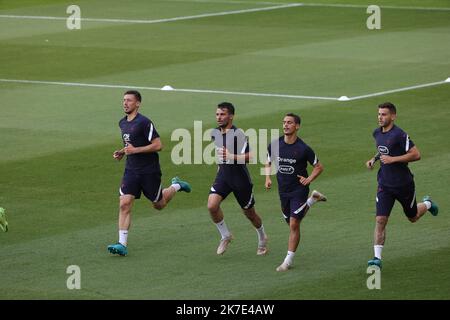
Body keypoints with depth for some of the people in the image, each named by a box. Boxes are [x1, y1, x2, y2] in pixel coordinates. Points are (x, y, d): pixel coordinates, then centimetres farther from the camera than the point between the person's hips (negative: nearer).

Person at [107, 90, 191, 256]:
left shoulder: (144, 122, -17)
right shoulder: (122, 123, 9)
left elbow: (158, 145, -19)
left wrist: (135, 150, -21)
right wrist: (121, 152, 7)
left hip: (150, 171, -6)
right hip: (131, 170, 6)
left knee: (158, 205, 12)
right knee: (124, 204, -10)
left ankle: (176, 186, 42)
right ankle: (122, 244, -12)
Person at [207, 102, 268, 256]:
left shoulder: (238, 134, -19)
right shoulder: (215, 133, 3)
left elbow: (250, 155, -23)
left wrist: (232, 157, -33)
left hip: (240, 177, -5)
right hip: (223, 175, 5)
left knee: (249, 213, 10)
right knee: (212, 205, -17)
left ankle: (262, 237, 38)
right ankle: (225, 236, 4)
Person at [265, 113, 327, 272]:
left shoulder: (303, 148, -14)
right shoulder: (274, 145, -4)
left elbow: (319, 167, -1)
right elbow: (269, 163, 14)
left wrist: (308, 180, -15)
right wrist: (268, 178, -2)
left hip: (299, 189, -5)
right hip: (283, 190, 5)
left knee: (294, 224, -10)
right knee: (291, 223, 17)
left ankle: (288, 260, -1)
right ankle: (313, 198, 41)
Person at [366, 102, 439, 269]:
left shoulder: (399, 135, -20)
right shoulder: (377, 133, 4)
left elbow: (416, 154, -21)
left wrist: (393, 159, -24)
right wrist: (374, 159, 6)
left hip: (403, 184, -5)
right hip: (385, 185, 5)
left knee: (413, 217, 18)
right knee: (380, 220, -10)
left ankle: (427, 204, 52)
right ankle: (377, 258, -11)